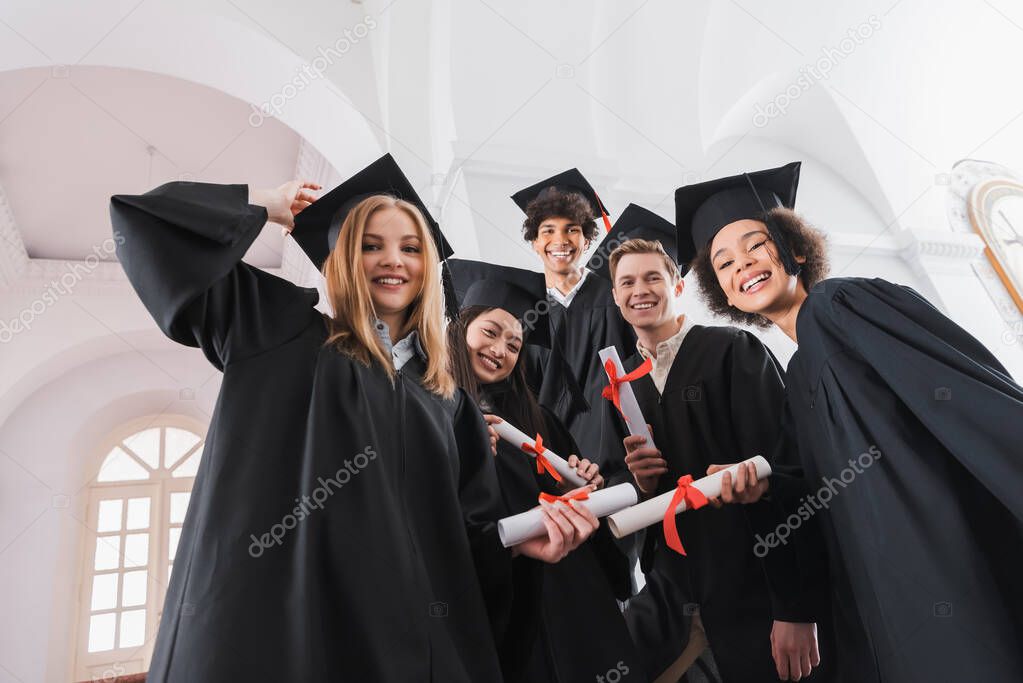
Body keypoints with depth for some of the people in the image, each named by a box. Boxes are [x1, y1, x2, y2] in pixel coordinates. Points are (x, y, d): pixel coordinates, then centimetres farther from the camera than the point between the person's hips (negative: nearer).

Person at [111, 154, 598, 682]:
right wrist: (267, 204, 10)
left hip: (414, 640, 4)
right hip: (274, 631, -3)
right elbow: (142, 219, 2)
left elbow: (464, 526, 10)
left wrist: (519, 537, -9)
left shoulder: (443, 395, 11)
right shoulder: (282, 333, 3)